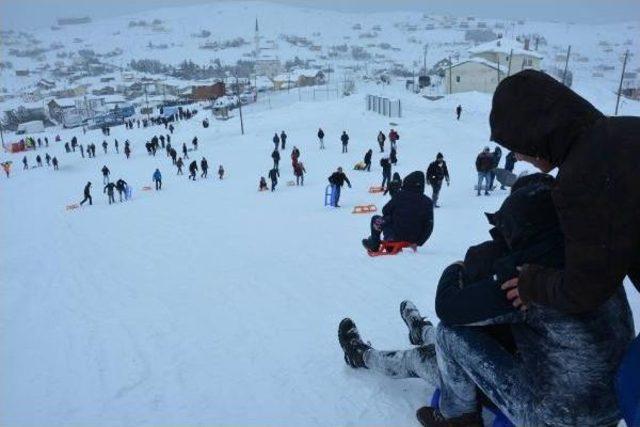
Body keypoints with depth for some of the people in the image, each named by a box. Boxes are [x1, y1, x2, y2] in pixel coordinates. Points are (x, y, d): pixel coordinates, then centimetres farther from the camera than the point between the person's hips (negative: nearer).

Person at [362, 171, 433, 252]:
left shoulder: (400, 195, -12)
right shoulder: (428, 202, -4)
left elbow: (385, 211, -1)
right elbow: (429, 226, 0)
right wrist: (419, 242, 11)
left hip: (396, 236, -4)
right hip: (414, 239, 4)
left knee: (376, 219, 16)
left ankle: (374, 246, 26)